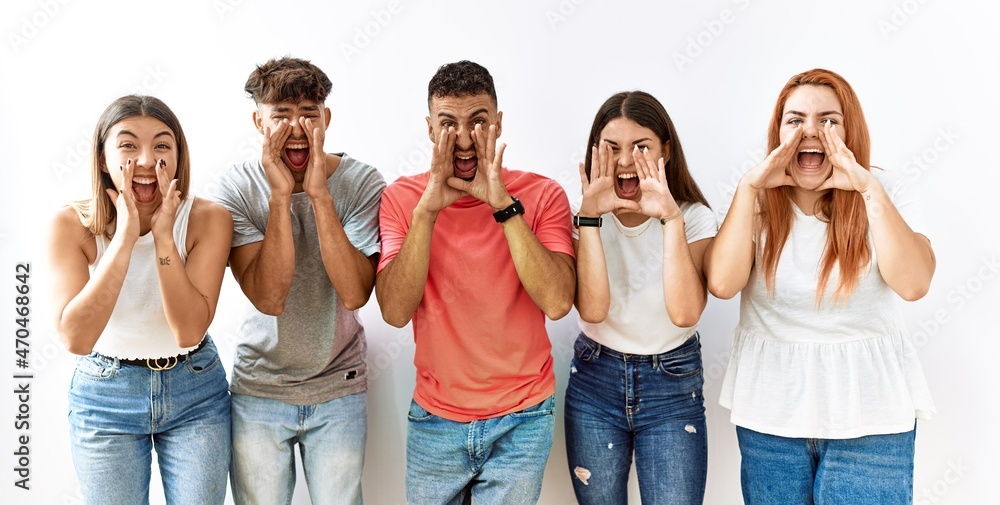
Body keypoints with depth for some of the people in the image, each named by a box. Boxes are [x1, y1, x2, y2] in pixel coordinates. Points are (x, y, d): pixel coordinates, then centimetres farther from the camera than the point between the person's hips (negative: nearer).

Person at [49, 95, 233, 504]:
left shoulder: (208, 219, -15)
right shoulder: (71, 224, -15)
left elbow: (189, 331, -22)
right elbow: (76, 337, -26)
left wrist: (163, 236, -29)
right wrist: (124, 238, -31)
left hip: (196, 394, 0)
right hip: (104, 397, 0)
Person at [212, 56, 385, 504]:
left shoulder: (361, 183, -12)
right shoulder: (238, 186, -11)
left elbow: (354, 294, -24)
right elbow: (268, 298, -22)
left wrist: (318, 192, -28)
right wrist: (280, 195, -27)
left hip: (339, 388, 0)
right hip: (259, 389, 0)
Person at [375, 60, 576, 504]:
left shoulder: (542, 195, -9)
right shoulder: (401, 198, -6)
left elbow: (557, 302, -22)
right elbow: (396, 311, -17)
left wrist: (504, 206, -26)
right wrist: (428, 209, -24)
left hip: (521, 420, -1)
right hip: (434, 419, 1)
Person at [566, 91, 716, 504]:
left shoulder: (694, 217, -10)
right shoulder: (583, 216, -8)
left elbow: (684, 313, -26)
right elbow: (592, 309, -24)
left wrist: (671, 218, -31)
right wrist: (591, 216, -28)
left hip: (673, 384, -1)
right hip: (595, 381, 1)